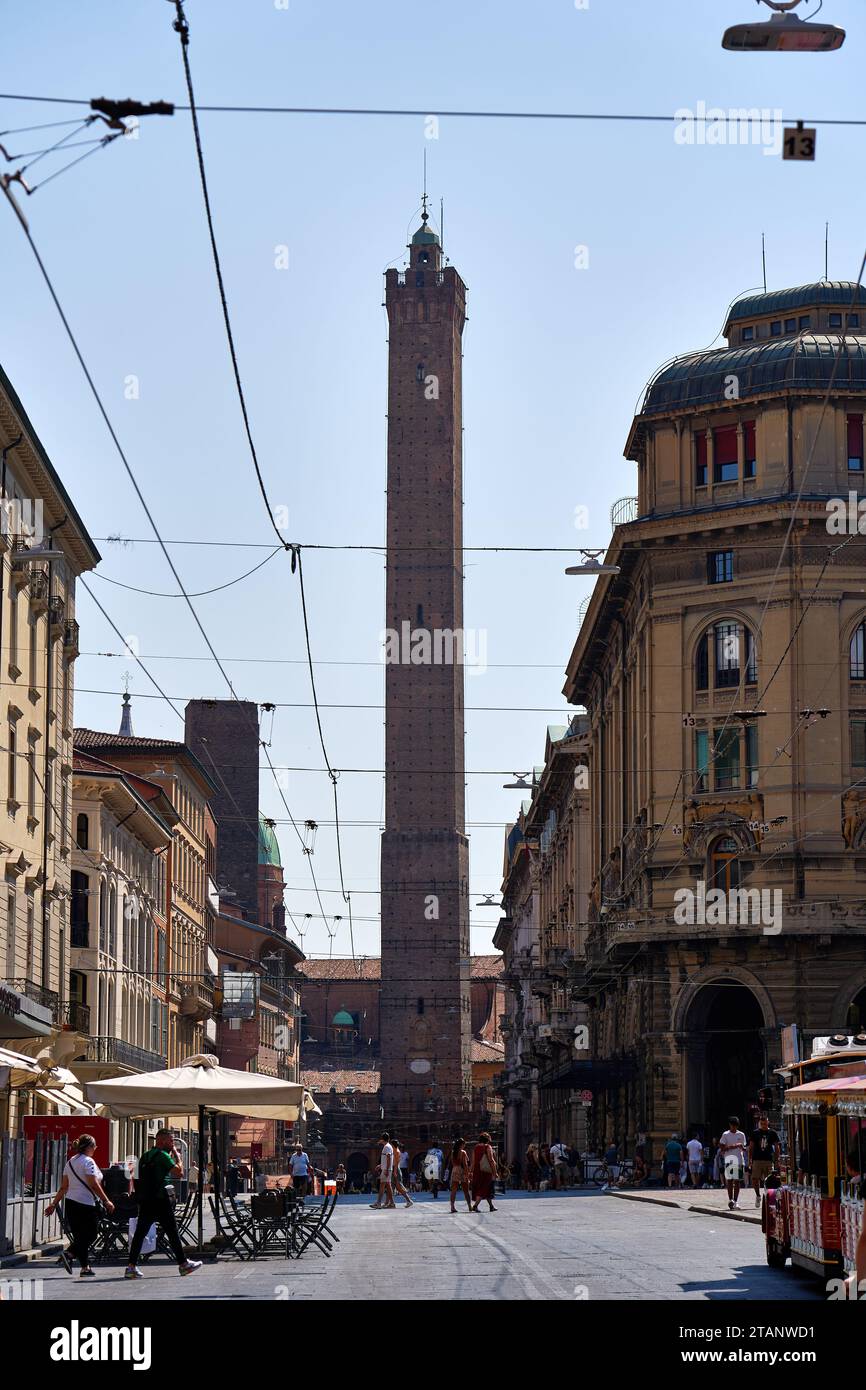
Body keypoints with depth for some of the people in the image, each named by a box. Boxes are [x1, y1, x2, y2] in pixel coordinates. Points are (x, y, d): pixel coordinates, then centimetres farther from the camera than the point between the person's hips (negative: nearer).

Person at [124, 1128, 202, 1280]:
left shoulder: (145, 1156, 16)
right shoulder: (163, 1155, -9)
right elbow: (179, 1172, -12)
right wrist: (177, 1156, 2)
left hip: (144, 1199, 7)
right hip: (159, 1199, -7)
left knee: (140, 1232, 3)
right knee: (172, 1231, 3)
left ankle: (131, 1267, -3)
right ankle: (183, 1264, 11)